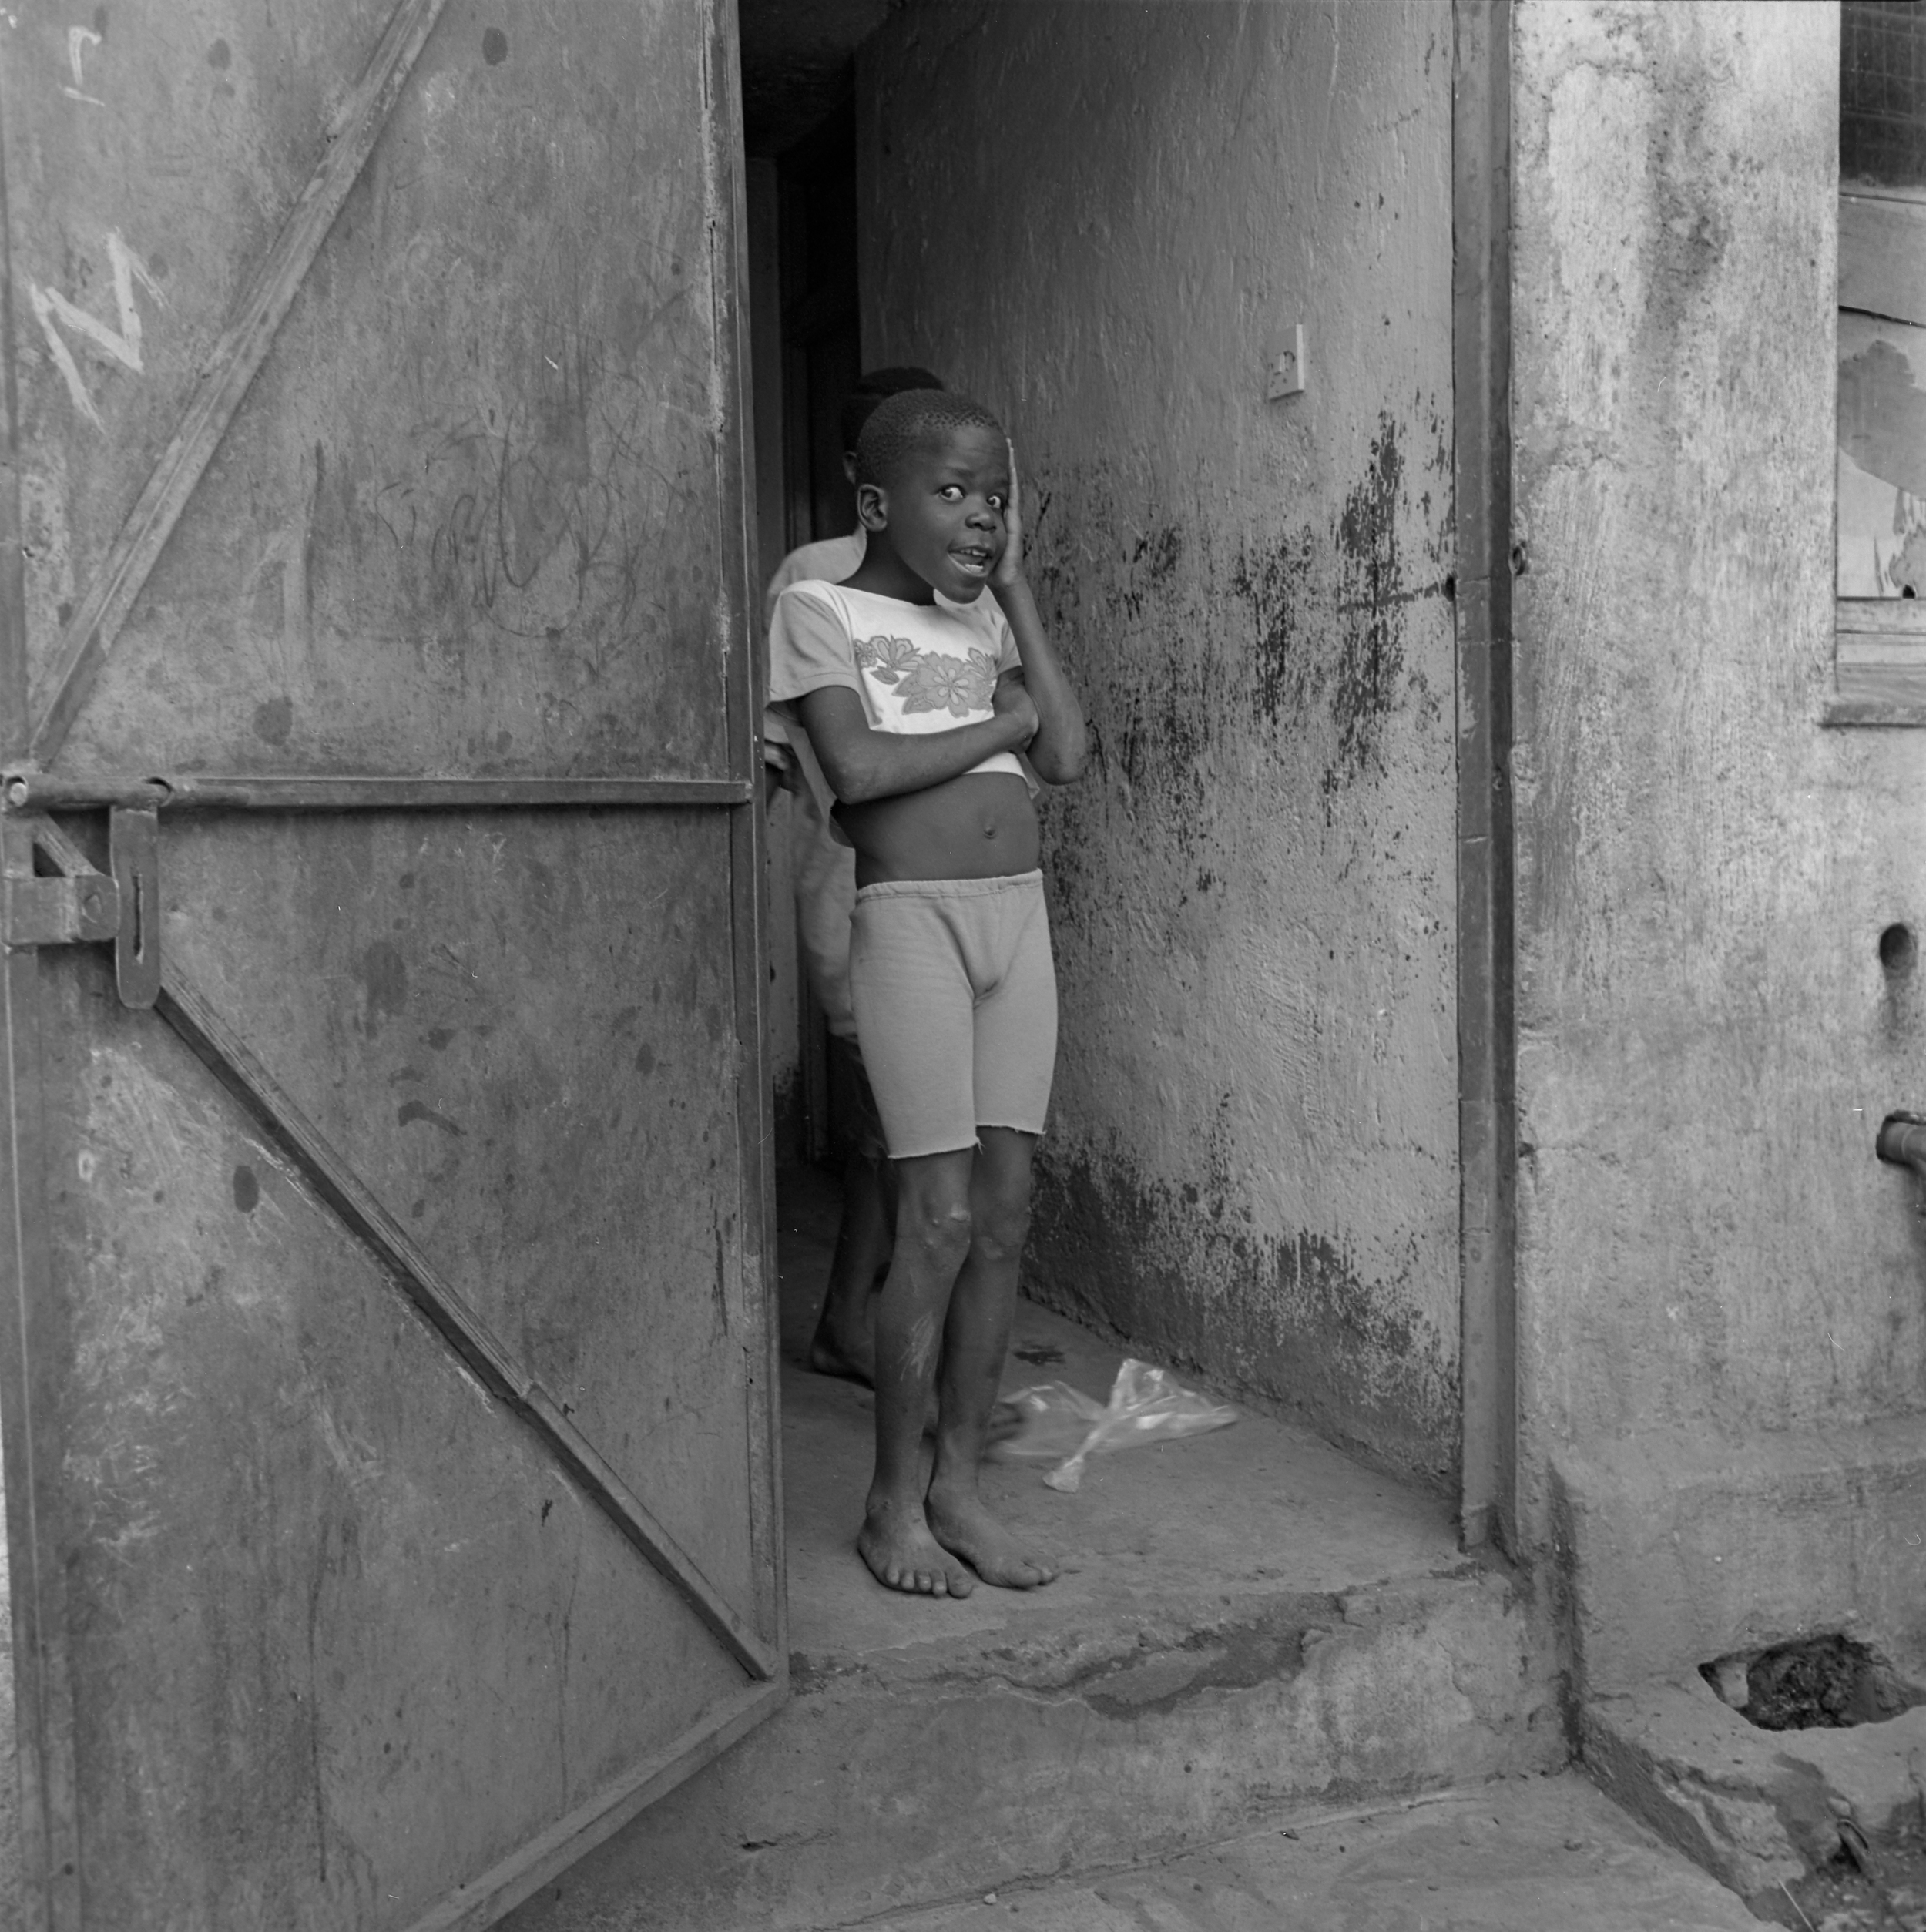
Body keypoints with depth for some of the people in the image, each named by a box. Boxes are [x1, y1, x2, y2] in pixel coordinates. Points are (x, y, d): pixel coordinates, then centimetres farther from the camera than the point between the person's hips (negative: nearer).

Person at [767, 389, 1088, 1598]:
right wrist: (994, 725, -4)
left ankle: (961, 1484, 16)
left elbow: (1069, 757, 5)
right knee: (941, 1215, -7)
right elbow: (855, 770, -15)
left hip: (1019, 910, 6)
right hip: (912, 914, -6)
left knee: (1006, 1210, 4)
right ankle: (895, 1500, 9)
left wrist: (1015, 590, 8)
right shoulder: (821, 611, 0)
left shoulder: (987, 619, 17)